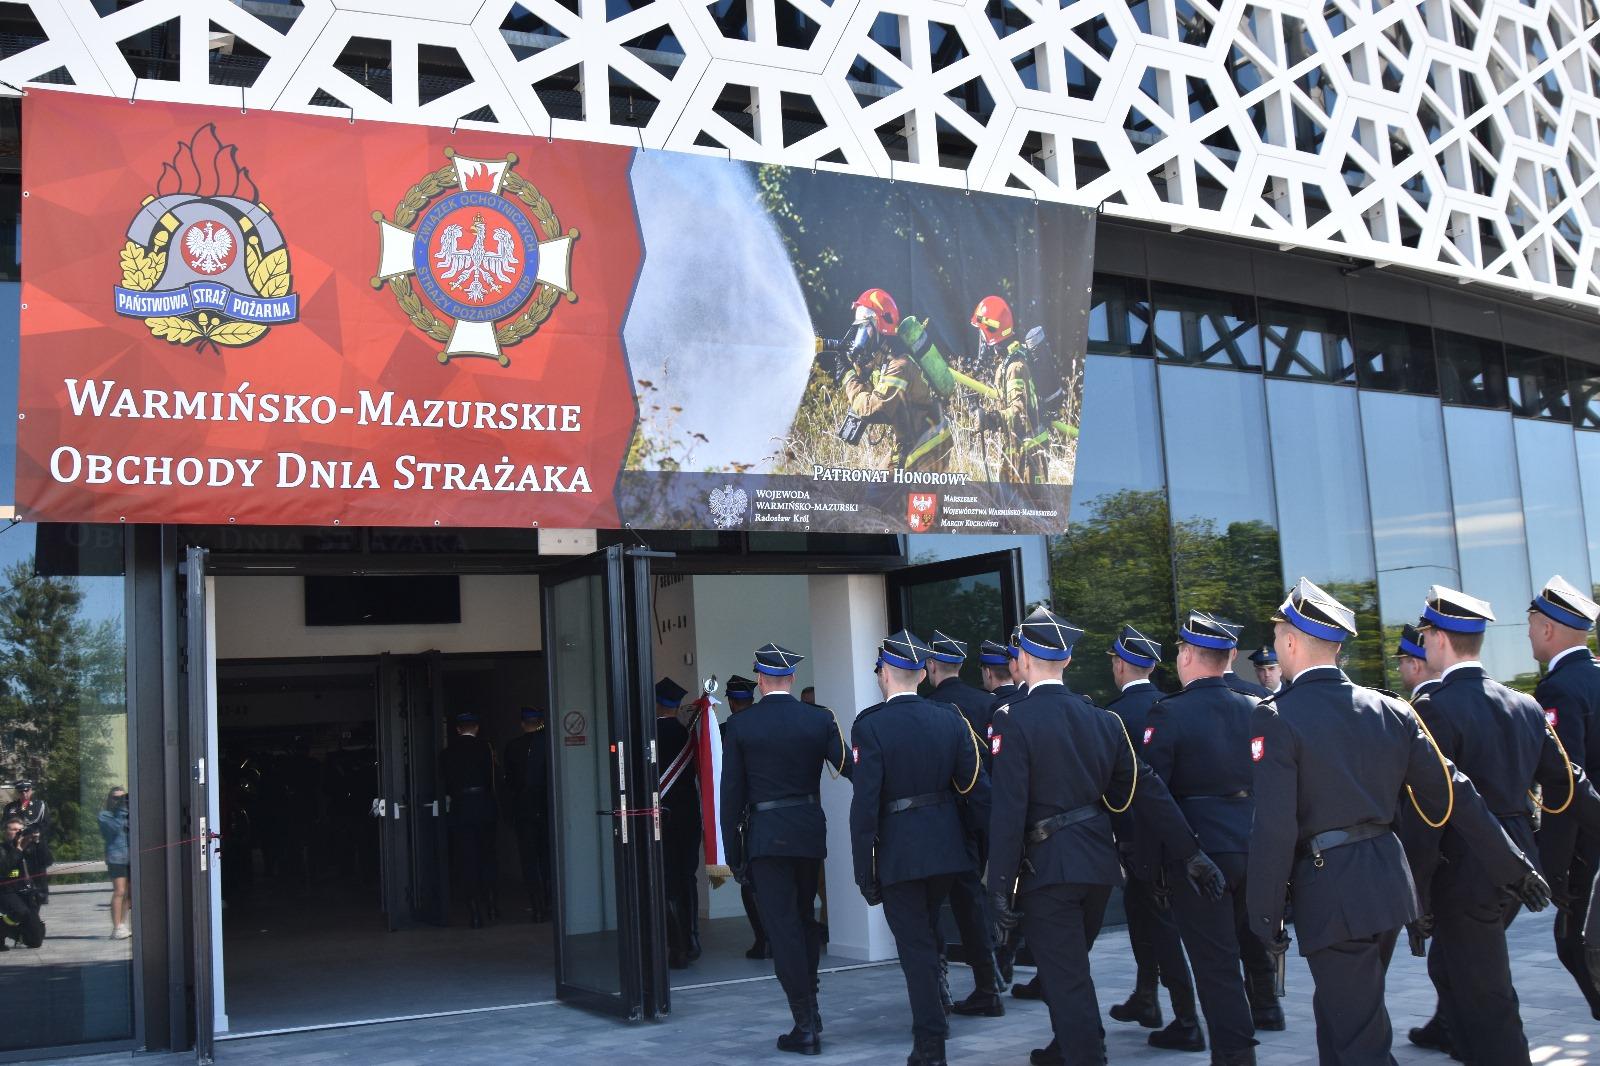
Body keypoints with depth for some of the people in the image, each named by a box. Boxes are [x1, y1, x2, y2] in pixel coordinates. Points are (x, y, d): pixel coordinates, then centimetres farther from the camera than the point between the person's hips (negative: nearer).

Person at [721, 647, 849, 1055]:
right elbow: (849, 769, -1)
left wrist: (733, 852, 1)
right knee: (806, 919, 20)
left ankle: (805, 1026, 0)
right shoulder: (819, 719, -1)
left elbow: (732, 792, -4)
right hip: (810, 833, 3)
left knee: (782, 928, 0)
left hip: (765, 837, -3)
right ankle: (810, 1010, 28)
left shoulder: (738, 725, -5)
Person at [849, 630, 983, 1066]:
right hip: (946, 847, 5)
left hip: (897, 850, -5)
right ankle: (932, 1019, 36)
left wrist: (864, 870, -12)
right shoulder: (949, 719, 0)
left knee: (914, 943, 4)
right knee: (927, 932, 24)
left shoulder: (870, 726, -13)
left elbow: (865, 802, -16)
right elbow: (973, 783, 3)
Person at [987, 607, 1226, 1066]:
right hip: (1098, 862, 7)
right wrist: (1192, 853, 6)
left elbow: (1009, 810, -18)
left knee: (1067, 981, 1)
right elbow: (1147, 789, 4)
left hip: (1047, 869, -7)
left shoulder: (1014, 721, -13)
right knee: (1068, 970, 25)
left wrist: (1000, 885, -14)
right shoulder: (1101, 718, 5)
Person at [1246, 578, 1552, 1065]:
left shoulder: (1278, 718, -12)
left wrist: (1265, 917, -10)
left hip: (1330, 892, -7)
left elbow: (1274, 828, -18)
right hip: (1388, 882, 7)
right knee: (1340, 1012, 24)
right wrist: (1513, 865, 14)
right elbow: (1453, 793, 7)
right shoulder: (1389, 710, 6)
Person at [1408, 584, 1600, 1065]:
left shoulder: (1435, 709, -17)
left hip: (1465, 872, -8)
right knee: (1448, 966, 26)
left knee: (1485, 999, 1)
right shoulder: (1524, 706, 6)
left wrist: (1417, 895, -15)